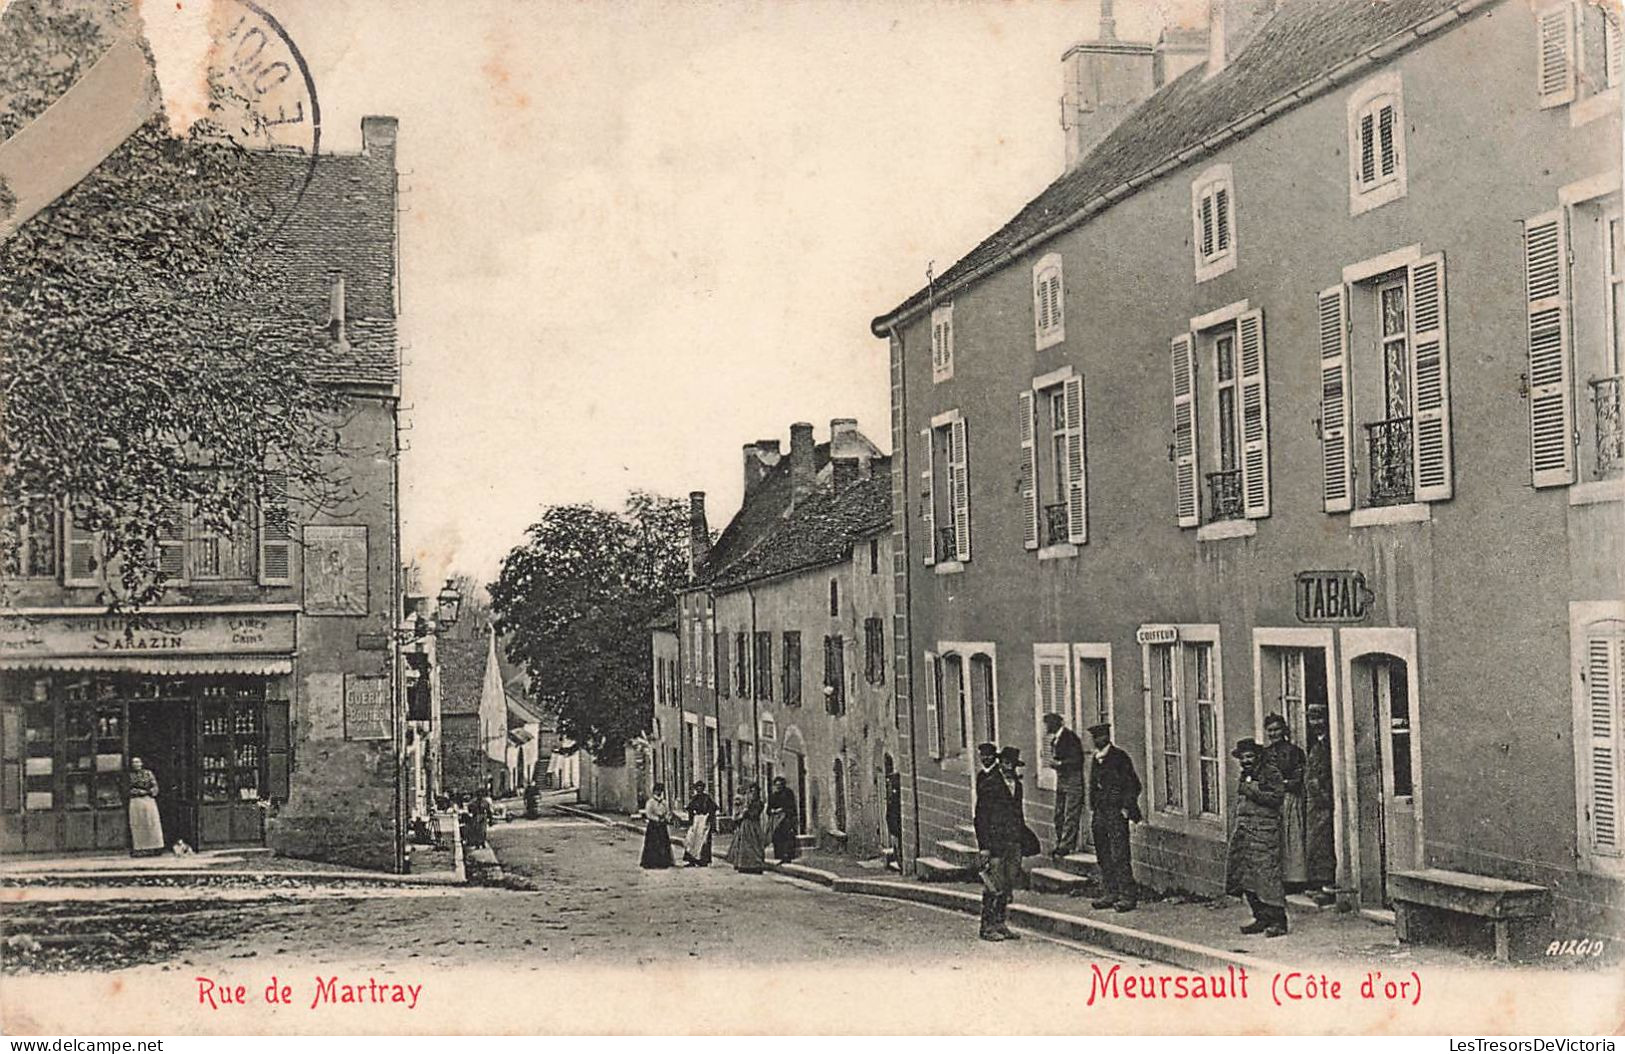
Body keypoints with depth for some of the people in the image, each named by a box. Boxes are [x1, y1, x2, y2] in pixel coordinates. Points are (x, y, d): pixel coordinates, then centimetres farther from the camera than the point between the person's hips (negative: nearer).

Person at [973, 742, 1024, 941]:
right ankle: (988, 927, 3)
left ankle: (1000, 923, 18)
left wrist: (1021, 841, 16)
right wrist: (984, 846, -15)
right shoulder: (988, 782, -9)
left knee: (1008, 886, 9)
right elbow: (981, 816, -11)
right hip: (994, 841, -7)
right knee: (994, 886, -5)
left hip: (1013, 841, 7)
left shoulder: (1015, 784, 12)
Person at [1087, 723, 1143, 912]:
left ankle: (1128, 897, -6)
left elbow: (1133, 785, -8)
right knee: (1103, 857, 9)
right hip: (1099, 814, 7)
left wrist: (1126, 808, -11)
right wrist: (1093, 809, 14)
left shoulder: (1119, 757, -8)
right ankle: (1109, 894, 16)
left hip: (1116, 813, -7)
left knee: (1119, 857, -9)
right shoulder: (1096, 758, 13)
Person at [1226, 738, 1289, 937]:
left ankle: (1278, 921, -7)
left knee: (1267, 874, -12)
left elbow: (1277, 797, -16)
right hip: (1243, 832, 8)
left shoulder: (1270, 773, -3)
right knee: (1245, 876, 6)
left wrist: (1253, 792, -16)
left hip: (1265, 830, -8)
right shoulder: (1243, 777, 19)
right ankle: (1261, 918, 14)